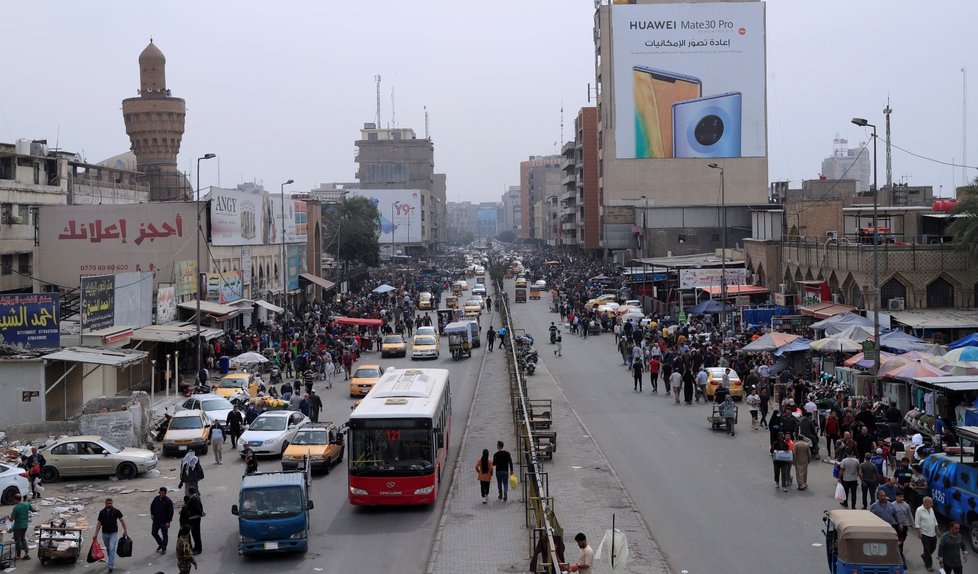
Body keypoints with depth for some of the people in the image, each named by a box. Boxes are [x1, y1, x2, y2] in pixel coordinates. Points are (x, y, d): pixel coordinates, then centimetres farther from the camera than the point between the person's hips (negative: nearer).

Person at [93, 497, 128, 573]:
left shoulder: (116, 511, -7)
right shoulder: (102, 512, 0)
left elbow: (122, 520, -3)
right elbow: (99, 523, 4)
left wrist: (125, 531, -7)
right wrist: (96, 534, 0)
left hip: (113, 533, -3)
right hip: (105, 533, 3)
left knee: (112, 549, -13)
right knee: (108, 549, 17)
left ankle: (111, 565, -16)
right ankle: (110, 560, 37)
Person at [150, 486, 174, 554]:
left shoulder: (168, 501, -18)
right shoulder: (156, 498, -1)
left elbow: (170, 512, -17)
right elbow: (152, 506, 18)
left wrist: (168, 522, -19)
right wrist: (152, 514, 9)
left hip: (164, 521, -6)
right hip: (156, 520, 6)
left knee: (164, 535, 5)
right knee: (154, 532, 12)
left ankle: (164, 548, 18)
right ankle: (160, 544, 32)